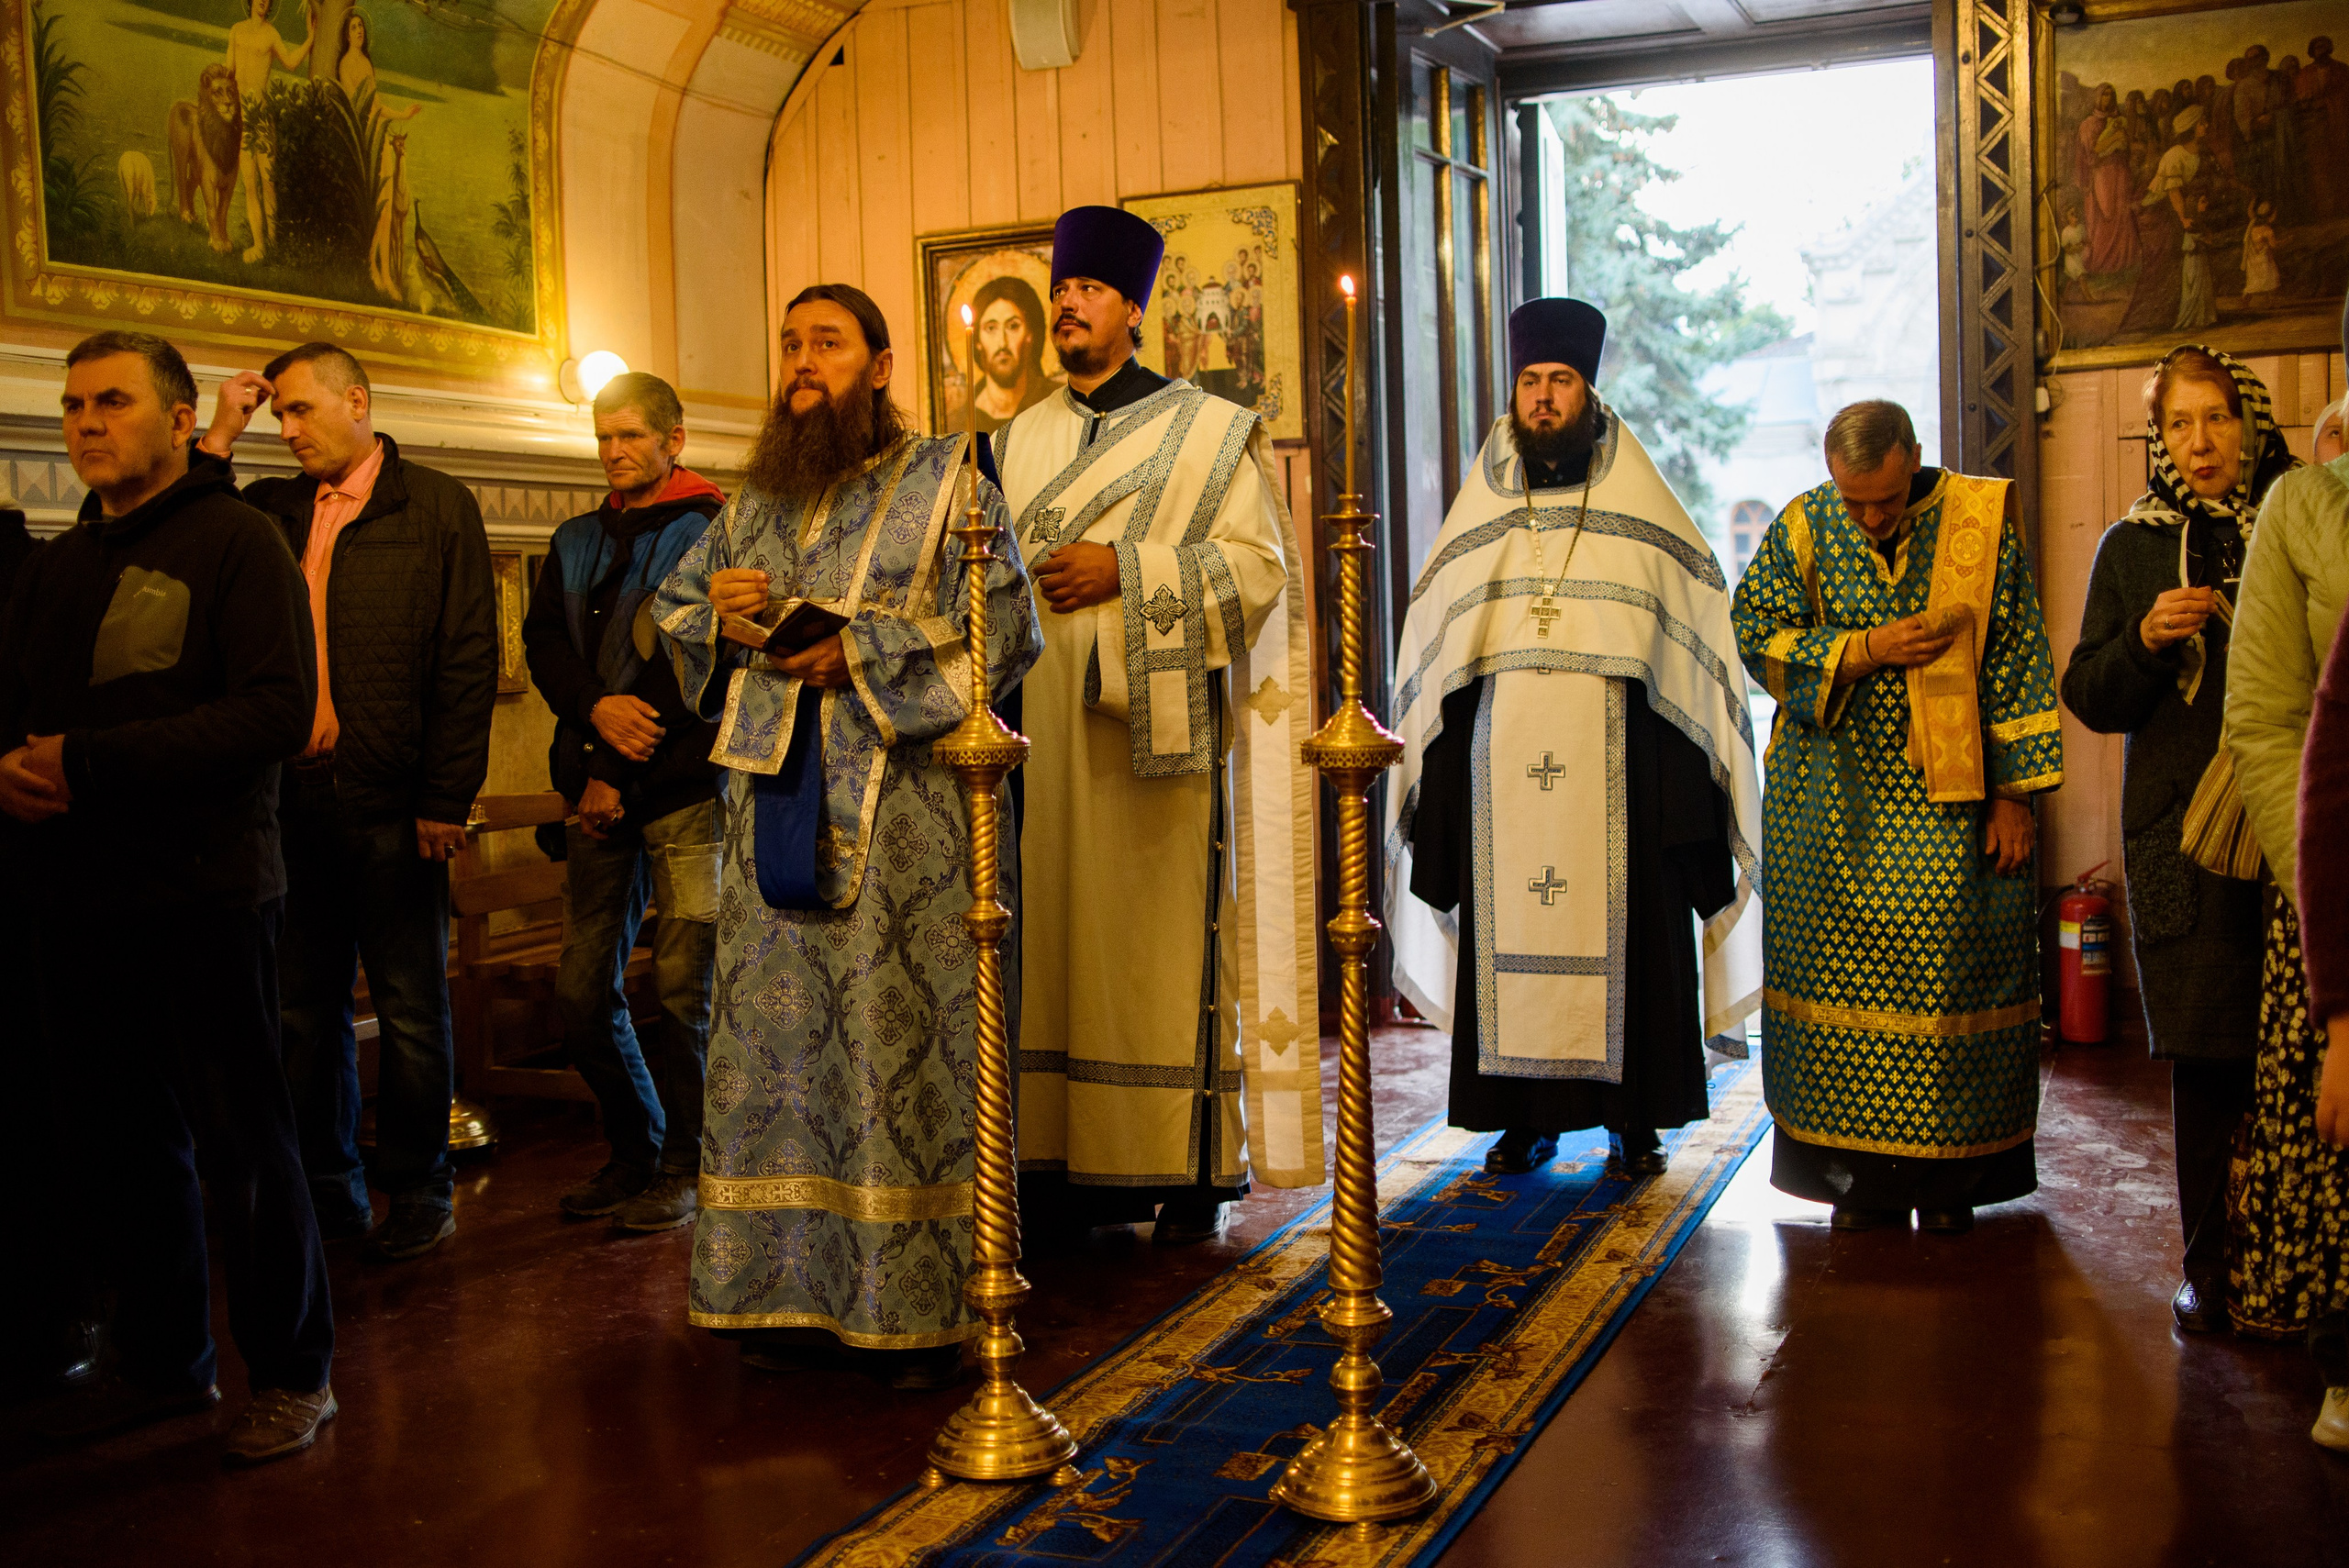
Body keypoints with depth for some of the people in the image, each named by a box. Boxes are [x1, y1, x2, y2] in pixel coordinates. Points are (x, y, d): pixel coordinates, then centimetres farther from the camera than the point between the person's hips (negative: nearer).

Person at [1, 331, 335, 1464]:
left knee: (240, 1140, 2)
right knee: (127, 1139, 14)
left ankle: (293, 1371, 16)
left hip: (203, 894, -6)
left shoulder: (233, 538, -5)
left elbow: (277, 709, -17)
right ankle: (162, 1360, 29)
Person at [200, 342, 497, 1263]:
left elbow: (469, 662, -4)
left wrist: (445, 798, -10)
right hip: (292, 798, 4)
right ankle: (326, 1188, 23)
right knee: (304, 1006, 10)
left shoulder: (437, 509, 2)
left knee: (411, 1008, 6)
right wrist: (217, 438, 0)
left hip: (391, 805, -4)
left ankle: (418, 1192, 18)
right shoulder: (268, 509, 13)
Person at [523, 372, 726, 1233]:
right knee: (583, 989, 5)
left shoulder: (711, 533, -1)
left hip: (685, 786, -5)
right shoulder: (577, 541, 19)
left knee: (682, 987, -5)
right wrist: (594, 710, -12)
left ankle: (684, 1167, 8)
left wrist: (624, 776, -11)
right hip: (601, 792, 6)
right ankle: (635, 1151, 22)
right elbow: (543, 640, 8)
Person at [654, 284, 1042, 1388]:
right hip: (776, 798, 5)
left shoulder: (944, 481, 3)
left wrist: (861, 655, -14)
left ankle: (920, 1306, 3)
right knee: (777, 1033, 5)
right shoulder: (756, 500, 18)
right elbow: (671, 605, 25)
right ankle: (794, 1291, 14)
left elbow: (1008, 623, -7)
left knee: (903, 1035, -5)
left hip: (902, 808, -5)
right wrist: (719, 611, 1)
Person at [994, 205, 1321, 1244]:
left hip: (1161, 722, -4)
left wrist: (1125, 571, -12)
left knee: (1168, 935, -5)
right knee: (1058, 935, 2)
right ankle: (1077, 1161, 9)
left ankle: (1191, 1169, 3)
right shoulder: (1018, 443, 19)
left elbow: (1260, 562, -4)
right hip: (1045, 728, 4)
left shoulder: (1209, 431, 6)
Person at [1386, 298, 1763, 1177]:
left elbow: (1696, 653, 4)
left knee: (1621, 933, -1)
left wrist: (1687, 795, -5)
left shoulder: (1642, 520, 6)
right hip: (1502, 780, 2)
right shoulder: (1475, 528, 12)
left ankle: (1633, 1115, 11)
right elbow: (1432, 670, 14)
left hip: (1615, 777, -2)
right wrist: (1440, 796, 8)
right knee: (1510, 938, 1)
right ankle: (1527, 1116, 11)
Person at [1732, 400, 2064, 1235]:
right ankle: (1861, 1172, 13)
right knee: (1840, 972, 2)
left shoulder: (1980, 525, -3)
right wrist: (1865, 651, -16)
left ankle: (1949, 1173, 13)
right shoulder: (1802, 529, 0)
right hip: (1832, 805, 1)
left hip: (1949, 799, -1)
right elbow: (1757, 635, -2)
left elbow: (2017, 662, -2)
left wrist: (2012, 793, -5)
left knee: (1953, 968, -1)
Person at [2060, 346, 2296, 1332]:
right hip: (2182, 833, 1)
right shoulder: (2131, 549, 12)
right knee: (2205, 1055, 1)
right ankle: (2211, 1261, 11)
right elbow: (2089, 698, 8)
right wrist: (2146, 640, -9)